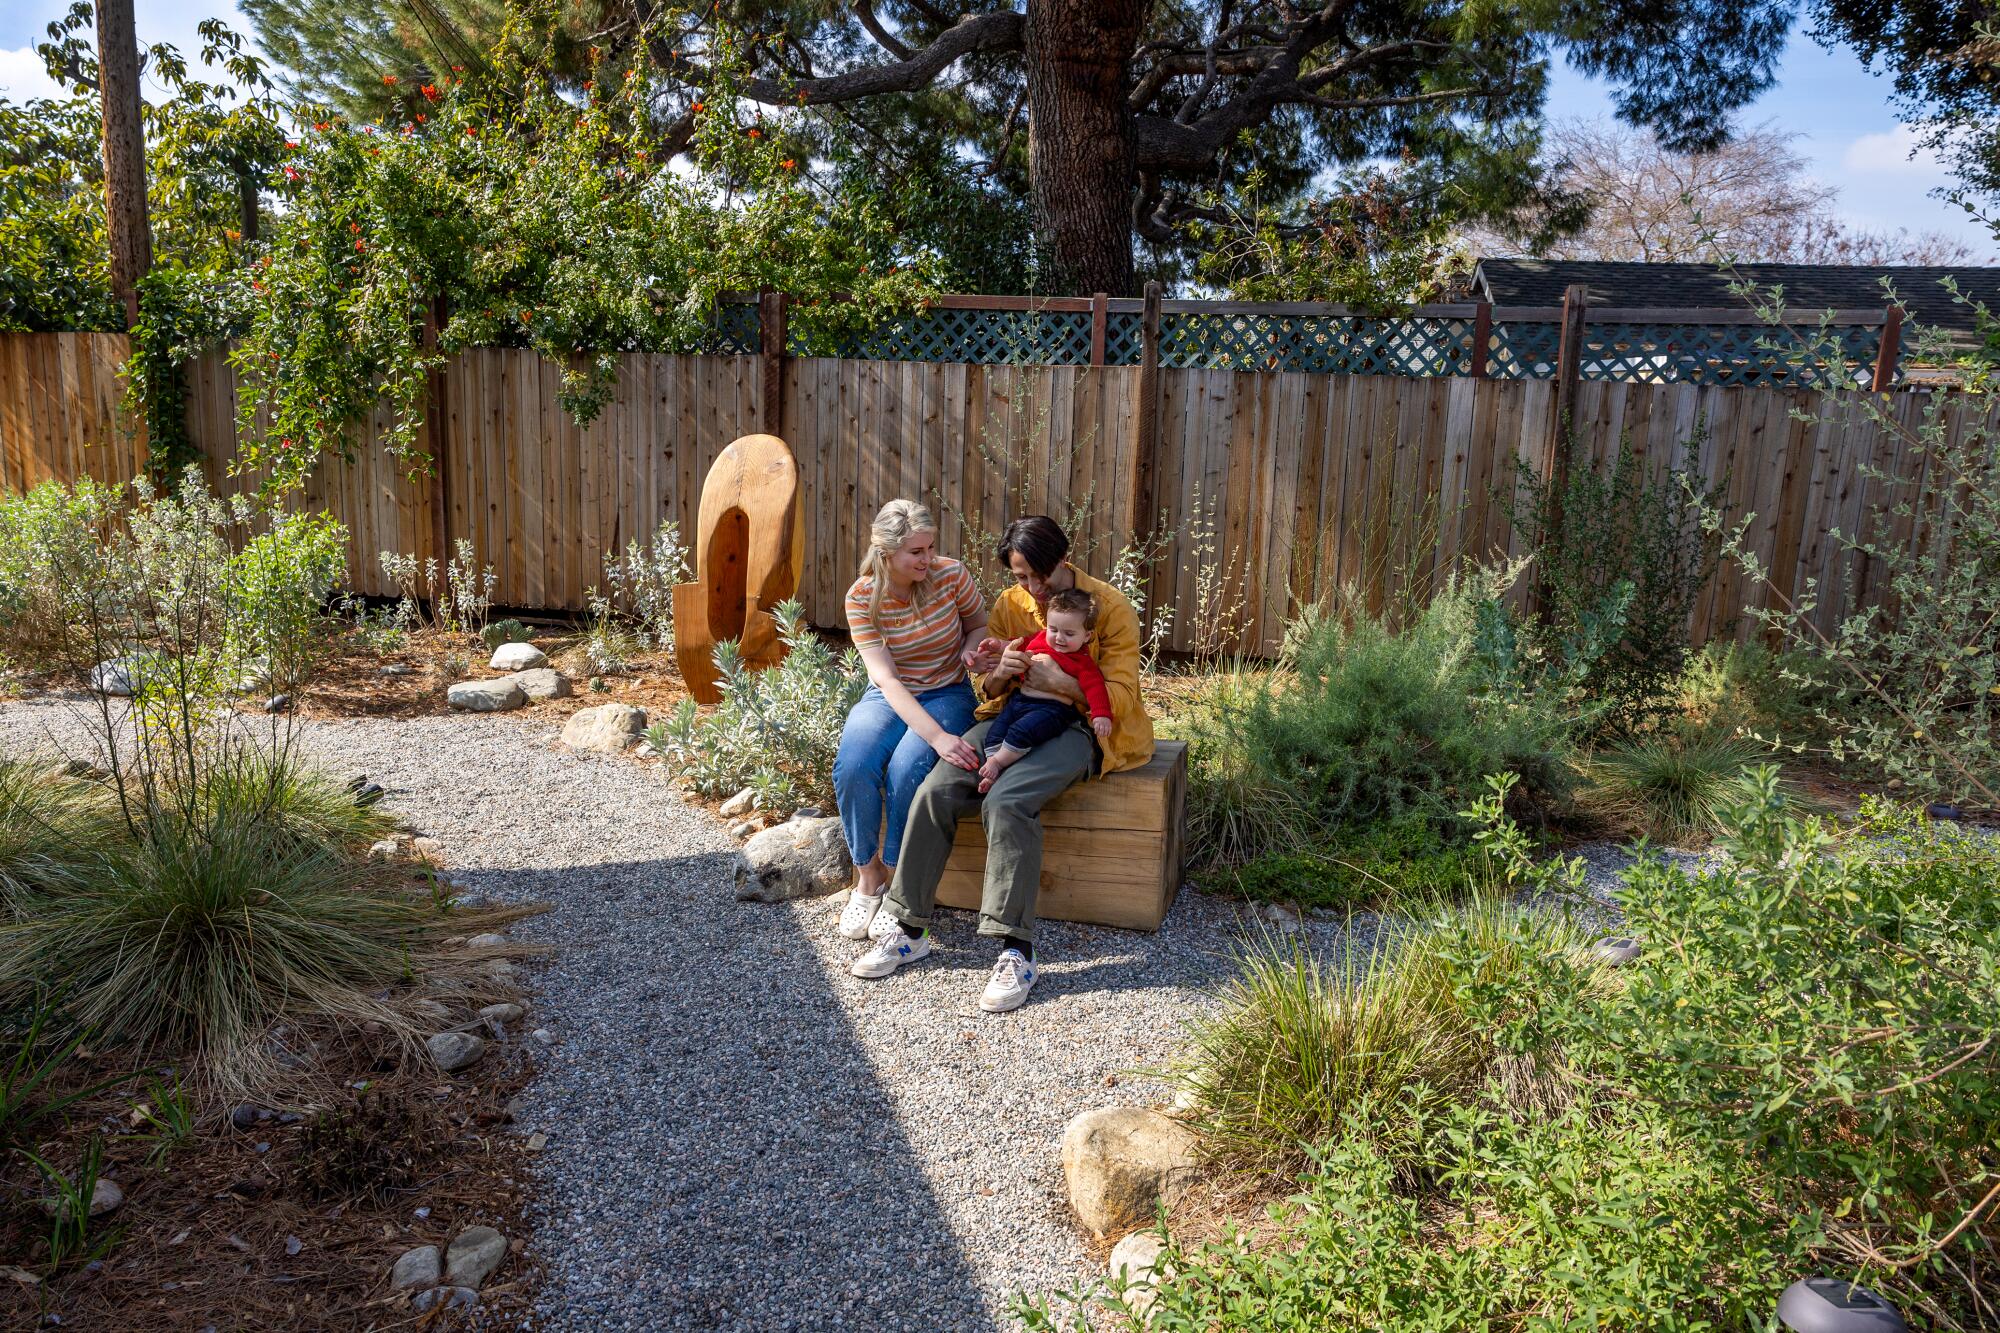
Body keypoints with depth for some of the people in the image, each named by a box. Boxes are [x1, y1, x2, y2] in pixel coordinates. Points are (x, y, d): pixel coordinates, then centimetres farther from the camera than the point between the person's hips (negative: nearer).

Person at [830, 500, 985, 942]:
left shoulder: (951, 575, -13)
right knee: (852, 767, -29)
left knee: (906, 770, -31)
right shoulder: (861, 598, -14)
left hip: (947, 694, -1)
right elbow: (886, 678, -22)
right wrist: (936, 736, -35)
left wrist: (972, 650, -19)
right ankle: (868, 876, -5)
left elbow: (980, 626, 8)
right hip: (889, 697, 1)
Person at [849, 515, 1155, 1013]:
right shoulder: (1009, 605, 7)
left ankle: (1017, 952, -28)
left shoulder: (1110, 607, -8)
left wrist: (1058, 681, -28)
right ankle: (908, 929, -9)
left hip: (1083, 726, -5)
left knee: (1005, 799, -33)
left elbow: (1120, 698, -12)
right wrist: (999, 675, -15)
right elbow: (991, 694, 10)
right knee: (935, 790, -20)